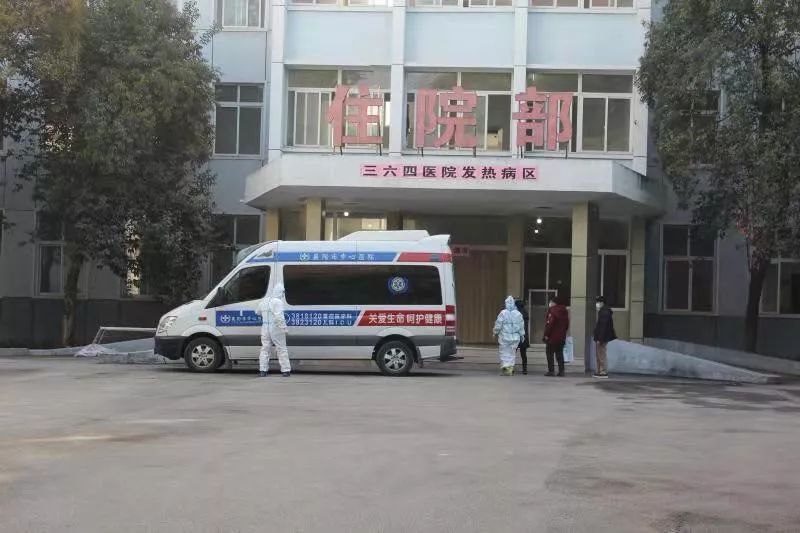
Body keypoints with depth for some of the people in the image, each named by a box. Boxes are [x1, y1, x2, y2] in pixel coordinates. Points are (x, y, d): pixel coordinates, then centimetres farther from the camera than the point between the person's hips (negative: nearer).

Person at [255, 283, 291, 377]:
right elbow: (279, 316, -25)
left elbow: (257, 312, 21)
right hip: (276, 328, -6)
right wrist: (284, 327, -20)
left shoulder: (264, 300, 8)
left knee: (265, 349, 11)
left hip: (265, 328, 6)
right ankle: (286, 370, 5)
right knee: (282, 349, 3)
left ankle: (263, 370, 9)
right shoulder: (278, 302, -14)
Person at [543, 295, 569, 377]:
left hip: (552, 336, -7)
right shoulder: (564, 311, 12)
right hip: (562, 337, 7)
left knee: (550, 354, -1)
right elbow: (567, 324, 16)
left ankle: (551, 371, -4)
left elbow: (549, 324, -19)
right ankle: (561, 371, 8)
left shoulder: (552, 310, -13)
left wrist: (546, 335, -15)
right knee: (559, 354, 12)